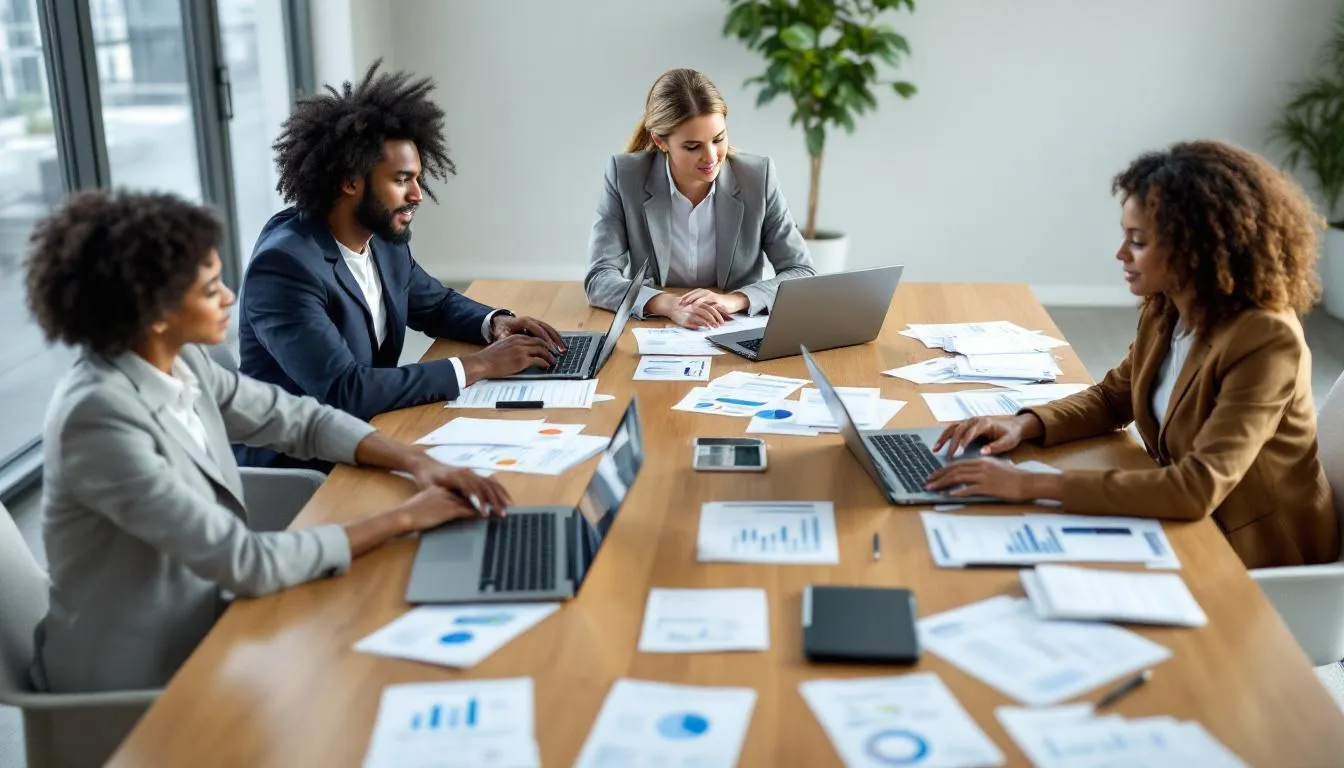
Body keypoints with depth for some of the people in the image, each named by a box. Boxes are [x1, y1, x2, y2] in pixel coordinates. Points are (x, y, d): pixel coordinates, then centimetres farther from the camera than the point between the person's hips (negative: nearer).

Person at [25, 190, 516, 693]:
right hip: (139, 674, -7)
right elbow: (246, 563, -30)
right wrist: (402, 519, -22)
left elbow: (303, 420, 8)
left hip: (200, 623, 7)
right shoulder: (99, 416, -28)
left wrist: (417, 463, -8)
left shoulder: (180, 364, -3)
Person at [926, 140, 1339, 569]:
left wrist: (1035, 485, -37)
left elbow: (1199, 488, -34)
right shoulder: (1164, 311, -4)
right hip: (1185, 522, 6)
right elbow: (1113, 397, 11)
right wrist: (1027, 424, -9)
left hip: (1254, 556, -6)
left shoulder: (1265, 341, -27)